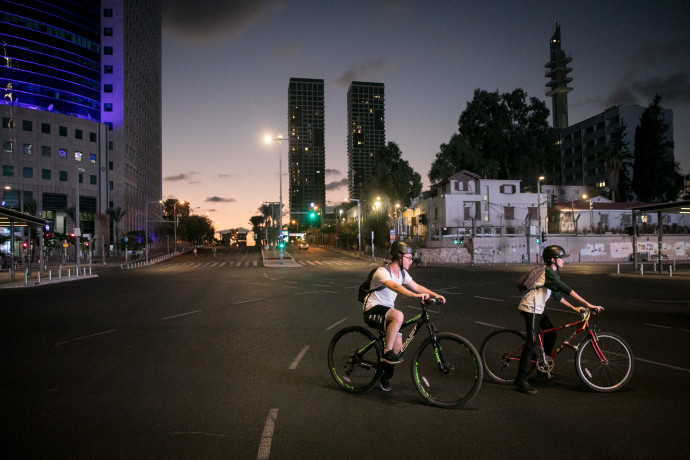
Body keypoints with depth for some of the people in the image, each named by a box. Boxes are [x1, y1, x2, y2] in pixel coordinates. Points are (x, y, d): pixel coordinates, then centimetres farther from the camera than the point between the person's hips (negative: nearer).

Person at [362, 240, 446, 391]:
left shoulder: (402, 273, 6)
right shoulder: (382, 272, -21)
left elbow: (416, 286, 10)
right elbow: (395, 287, -39)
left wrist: (435, 295, -4)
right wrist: (416, 295, -52)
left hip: (387, 310, 8)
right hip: (372, 311, -8)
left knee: (398, 344, -3)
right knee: (398, 315, -35)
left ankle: (385, 376, 18)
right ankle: (387, 353, -24)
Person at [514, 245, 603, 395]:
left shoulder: (553, 272, 14)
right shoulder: (548, 272, -18)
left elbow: (556, 294, 17)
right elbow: (566, 289, -25)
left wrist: (573, 308, 11)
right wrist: (589, 305, -26)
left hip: (537, 308, 10)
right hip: (531, 308, -10)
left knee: (551, 333, 15)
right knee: (532, 342, -9)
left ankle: (543, 371, 27)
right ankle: (521, 381, -6)